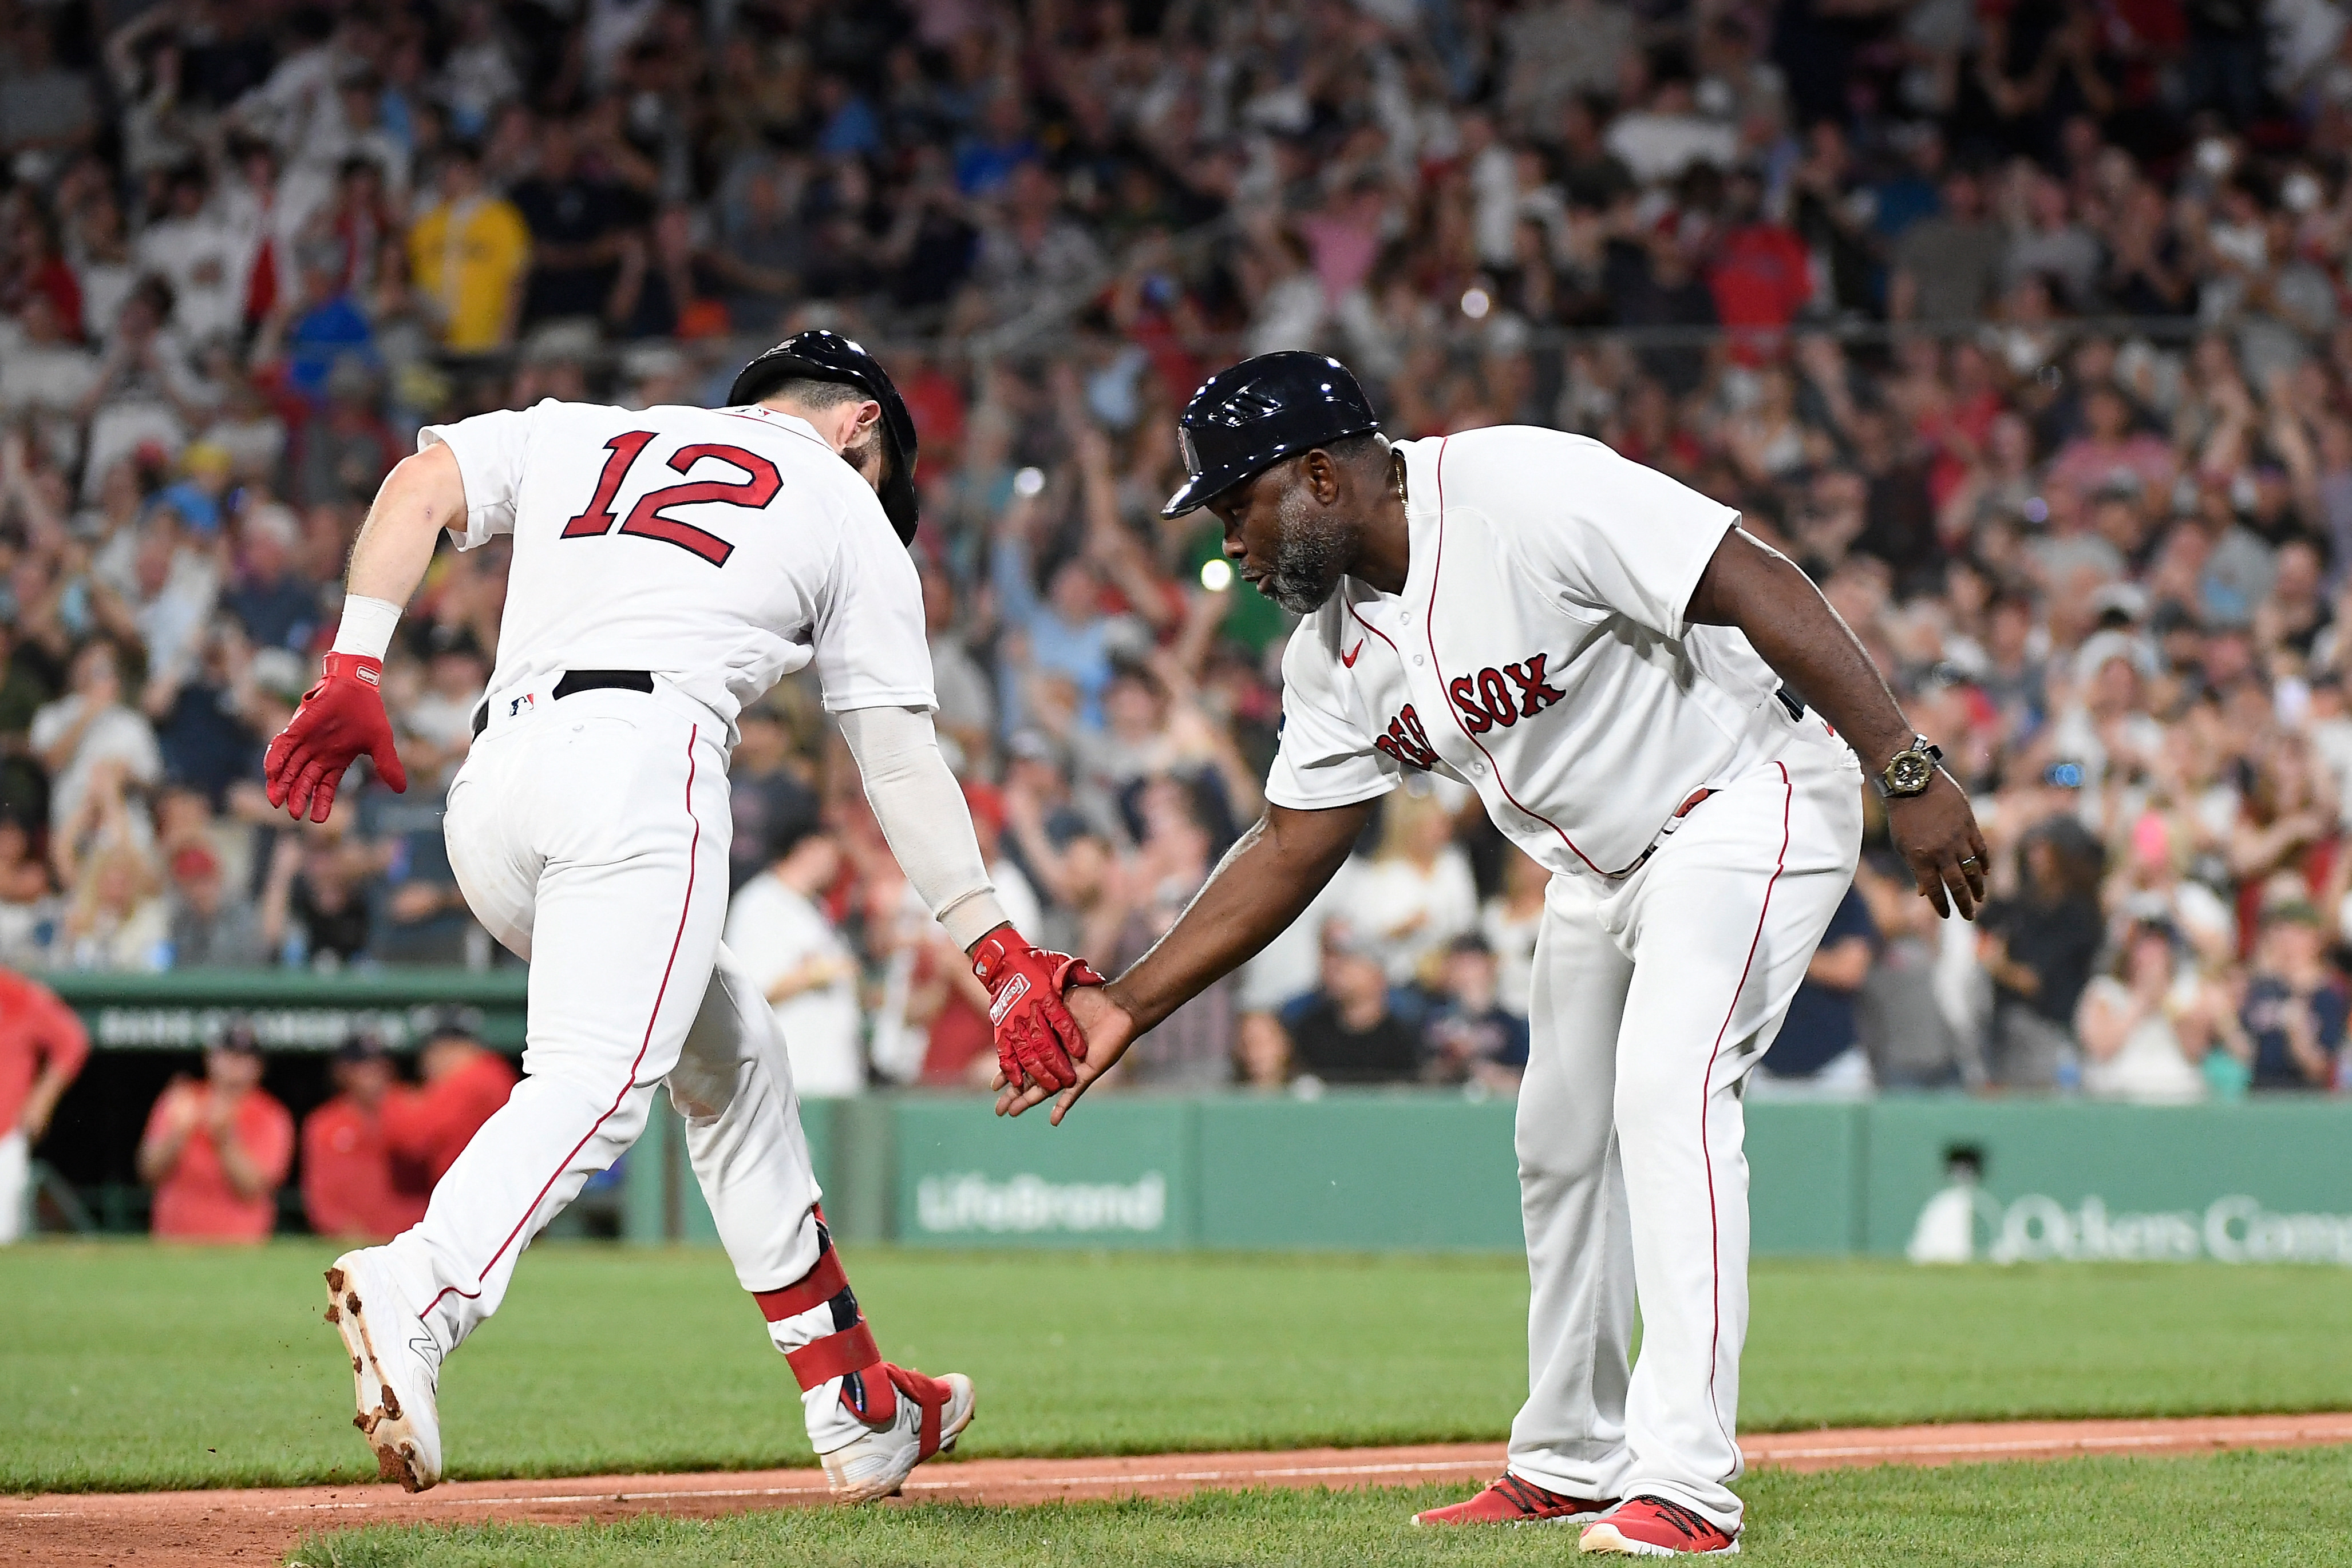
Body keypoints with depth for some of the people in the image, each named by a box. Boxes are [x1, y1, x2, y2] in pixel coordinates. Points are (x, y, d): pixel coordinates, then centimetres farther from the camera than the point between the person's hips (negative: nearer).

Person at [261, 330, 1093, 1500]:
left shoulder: (577, 434, 30)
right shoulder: (847, 514, 20)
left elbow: (419, 485, 13)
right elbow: (898, 757, 13)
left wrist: (354, 668, 6)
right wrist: (996, 951, 11)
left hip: (488, 789, 6)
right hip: (641, 755, -6)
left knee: (729, 1056, 20)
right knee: (600, 1076, -21)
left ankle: (858, 1412, 21)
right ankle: (419, 1292, -51)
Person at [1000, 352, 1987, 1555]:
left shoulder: (1525, 494, -28)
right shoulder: (1336, 652, -2)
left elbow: (1762, 589, -30)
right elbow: (1291, 848, 5)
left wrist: (1907, 776, -35)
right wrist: (1127, 1007, -2)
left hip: (1748, 801, -9)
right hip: (1601, 860, 9)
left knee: (1666, 1094, -24)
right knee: (1560, 1141, 15)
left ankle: (1685, 1489, -28)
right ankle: (1569, 1469, 33)